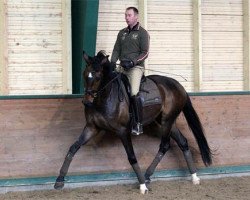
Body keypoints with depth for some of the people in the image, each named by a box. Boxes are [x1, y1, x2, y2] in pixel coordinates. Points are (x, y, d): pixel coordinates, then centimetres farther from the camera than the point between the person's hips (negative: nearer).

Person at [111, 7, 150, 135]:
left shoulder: (142, 33, -2)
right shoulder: (122, 33, 16)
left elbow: (144, 53, -8)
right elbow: (116, 50, 15)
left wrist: (133, 62, -20)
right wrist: (112, 62, -2)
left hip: (136, 67, -7)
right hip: (123, 68, 7)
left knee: (134, 93, -23)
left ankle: (138, 124, -21)